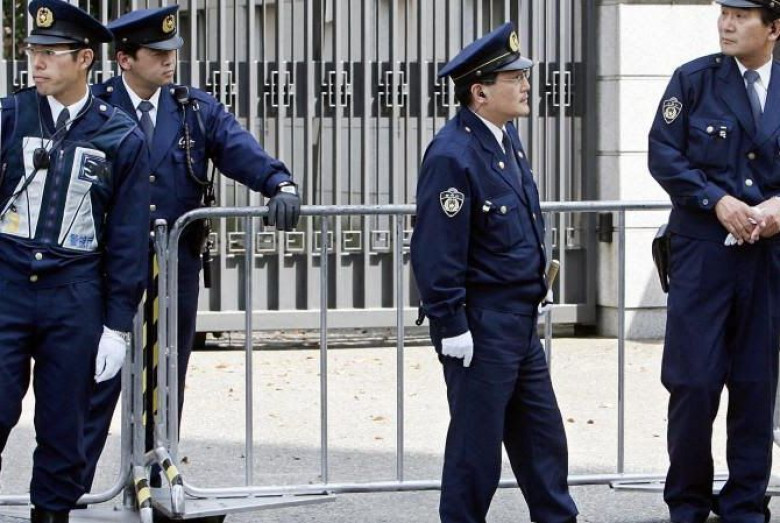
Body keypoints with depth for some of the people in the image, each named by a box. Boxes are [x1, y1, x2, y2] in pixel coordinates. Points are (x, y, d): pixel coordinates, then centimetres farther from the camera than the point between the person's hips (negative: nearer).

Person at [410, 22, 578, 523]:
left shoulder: (508, 136, 8)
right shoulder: (452, 155, -21)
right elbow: (436, 252, -22)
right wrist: (452, 327, -21)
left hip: (520, 322, 9)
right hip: (480, 327, -9)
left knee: (543, 437, 16)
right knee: (477, 443, 1)